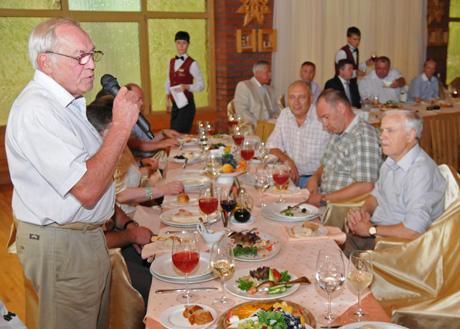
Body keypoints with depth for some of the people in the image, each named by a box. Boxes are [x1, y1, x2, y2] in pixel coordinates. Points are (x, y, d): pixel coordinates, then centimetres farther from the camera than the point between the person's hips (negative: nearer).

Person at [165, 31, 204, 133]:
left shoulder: (192, 64, -6)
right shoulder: (171, 62, 12)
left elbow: (201, 85, -7)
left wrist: (186, 87, -23)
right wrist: (167, 100, 15)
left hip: (187, 105, -6)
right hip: (175, 105, 6)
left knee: (179, 134, -14)